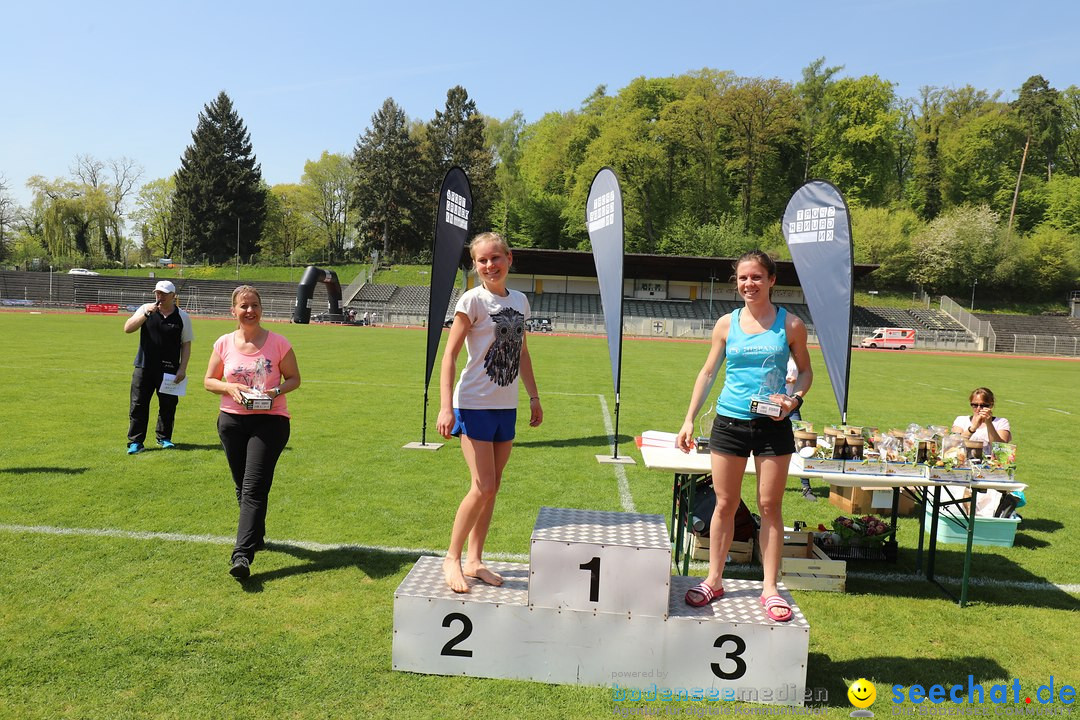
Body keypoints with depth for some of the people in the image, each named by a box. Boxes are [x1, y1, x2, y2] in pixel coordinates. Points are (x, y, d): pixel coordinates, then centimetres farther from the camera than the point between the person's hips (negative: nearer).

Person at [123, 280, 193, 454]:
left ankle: (164, 437, 25)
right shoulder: (146, 309, 4)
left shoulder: (182, 317, 2)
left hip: (169, 370, 0)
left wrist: (182, 368, -3)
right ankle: (135, 442, 7)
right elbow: (127, 328, -7)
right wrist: (146, 314, -19)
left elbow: (186, 345, 4)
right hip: (144, 367, 1)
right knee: (138, 405, 0)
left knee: (168, 405, 7)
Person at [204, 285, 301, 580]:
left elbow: (294, 378, 4)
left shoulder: (278, 343, -4)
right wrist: (230, 388, -11)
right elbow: (209, 381, 10)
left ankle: (242, 555, -14)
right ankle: (256, 535, 37)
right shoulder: (224, 344, 2)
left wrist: (276, 391, -16)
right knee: (242, 487, 15)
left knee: (254, 489, -11)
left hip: (270, 420, -3)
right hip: (232, 421, 4)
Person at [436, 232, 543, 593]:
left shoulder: (520, 301, 9)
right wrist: (446, 406, -20)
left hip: (506, 407, 6)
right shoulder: (473, 300, -10)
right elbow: (450, 354, -13)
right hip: (475, 405, -6)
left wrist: (534, 396, 18)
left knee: (492, 487, 10)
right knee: (483, 487, -8)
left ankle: (474, 561, 22)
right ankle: (452, 558, 10)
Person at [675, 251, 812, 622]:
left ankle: (770, 588, 16)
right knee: (725, 505, 7)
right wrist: (689, 421, 3)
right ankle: (714, 580, 20)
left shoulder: (790, 324, 1)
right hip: (730, 421, 1)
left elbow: (805, 371, 10)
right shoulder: (727, 324, 4)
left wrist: (794, 398, -11)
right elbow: (708, 372, 8)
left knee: (770, 506, 4)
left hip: (773, 425, -1)